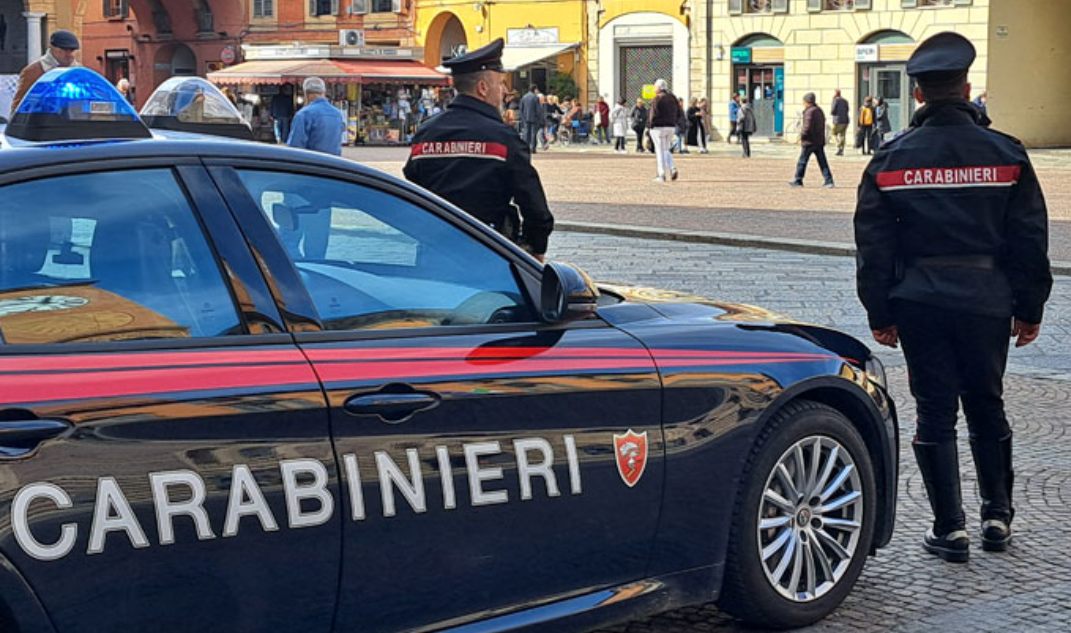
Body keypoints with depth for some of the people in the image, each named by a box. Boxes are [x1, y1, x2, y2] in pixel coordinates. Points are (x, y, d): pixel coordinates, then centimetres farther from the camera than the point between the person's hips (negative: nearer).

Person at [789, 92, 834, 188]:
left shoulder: (809, 112, -15)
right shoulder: (819, 110, 13)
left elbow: (807, 127, -22)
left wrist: (801, 136, -9)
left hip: (809, 141, -8)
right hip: (820, 141, 8)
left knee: (802, 161, 4)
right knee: (822, 162, 6)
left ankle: (798, 180, 10)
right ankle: (829, 181, 1)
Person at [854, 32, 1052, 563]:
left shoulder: (892, 159, -1)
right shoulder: (1005, 154, -2)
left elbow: (873, 244, 0)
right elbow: (1030, 239, 1)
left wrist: (879, 314, 7)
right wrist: (1029, 310, 9)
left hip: (919, 301, -1)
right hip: (987, 300, 1)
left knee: (934, 412, 5)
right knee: (987, 406, 16)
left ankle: (950, 529, 6)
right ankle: (997, 516, 22)